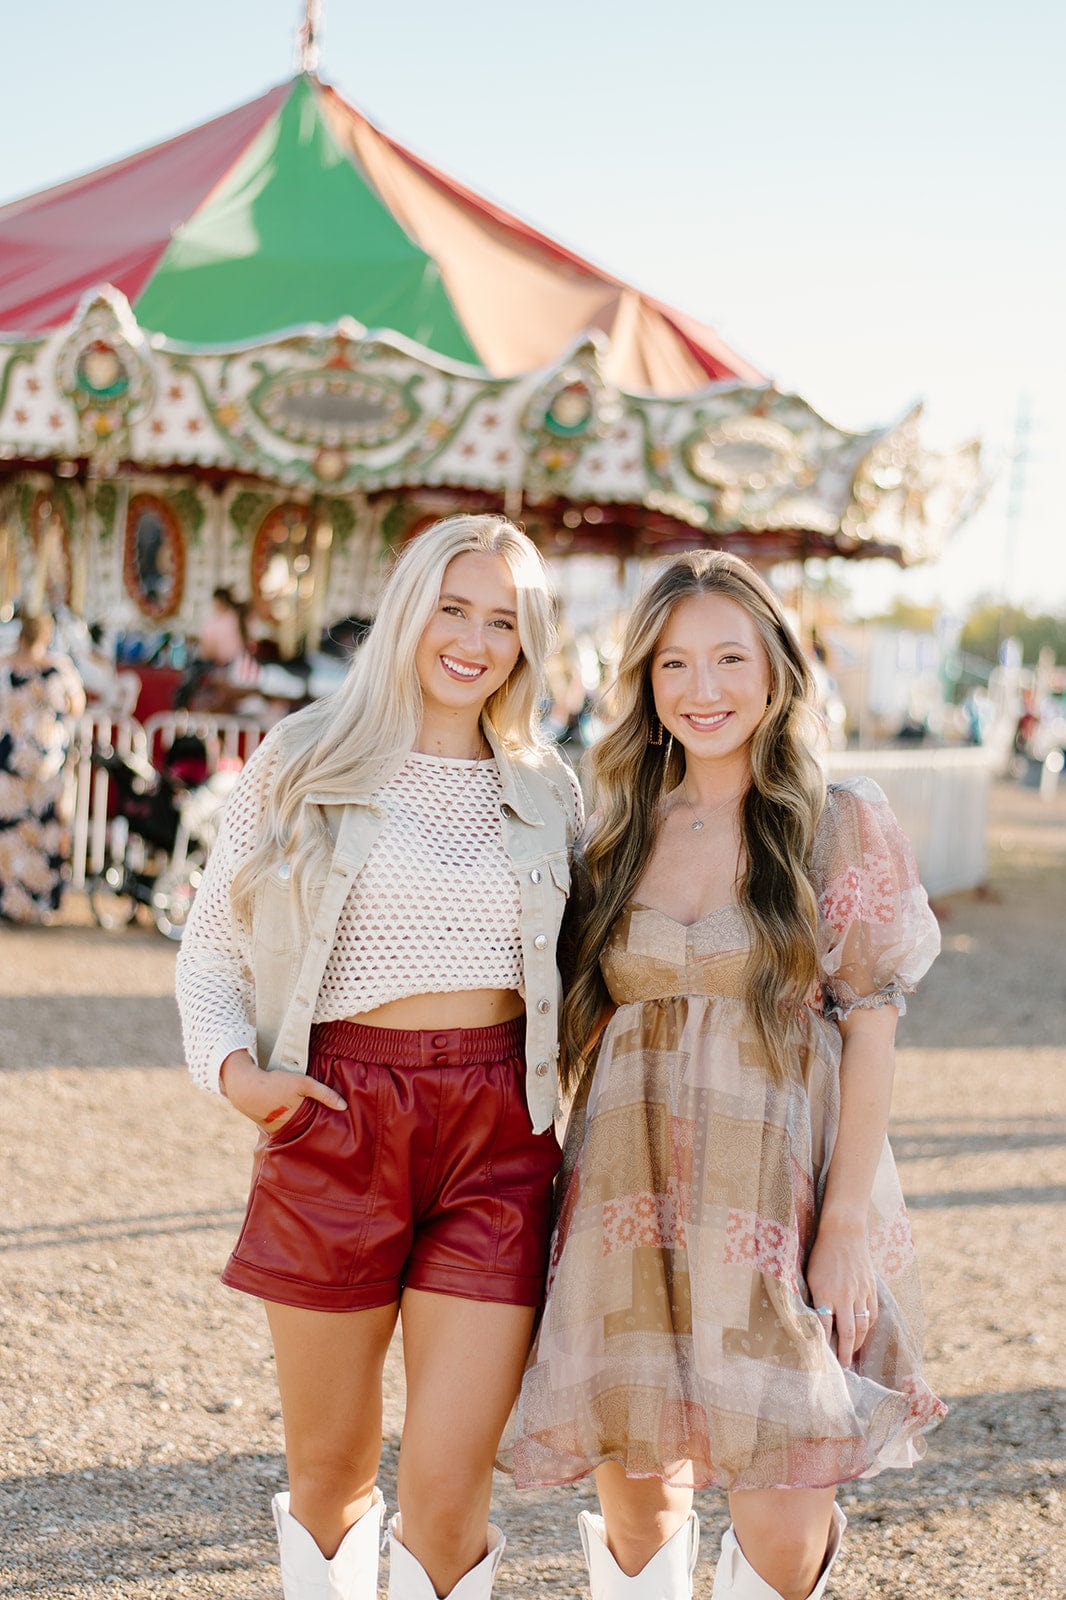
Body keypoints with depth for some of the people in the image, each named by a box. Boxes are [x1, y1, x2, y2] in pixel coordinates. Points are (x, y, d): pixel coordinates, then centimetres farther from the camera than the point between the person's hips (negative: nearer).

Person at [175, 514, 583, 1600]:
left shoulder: (546, 793, 10)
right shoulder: (303, 760, 3)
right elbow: (212, 946, 7)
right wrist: (233, 1067, -10)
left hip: (499, 1135, 1)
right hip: (335, 1120, -1)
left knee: (447, 1492, -4)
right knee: (330, 1474, 11)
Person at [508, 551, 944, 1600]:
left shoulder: (843, 824, 1)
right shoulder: (619, 837, 11)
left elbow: (870, 1027, -3)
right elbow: (586, 1030, 14)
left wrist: (848, 1223, -9)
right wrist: (566, 1190, 7)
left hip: (779, 1200, -3)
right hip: (631, 1200, 3)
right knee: (633, 1503, 5)